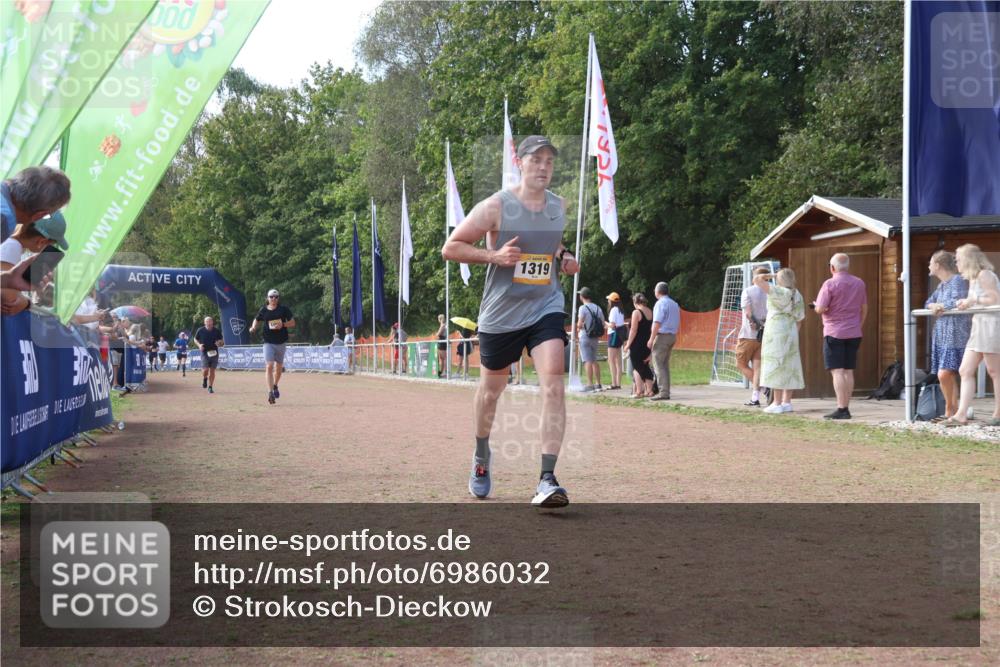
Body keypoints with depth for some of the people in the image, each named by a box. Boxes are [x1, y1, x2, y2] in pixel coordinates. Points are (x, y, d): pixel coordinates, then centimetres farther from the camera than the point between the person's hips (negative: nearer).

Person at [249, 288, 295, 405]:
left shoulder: (284, 309, 1)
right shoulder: (263, 310, 3)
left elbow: (292, 323, 1)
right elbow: (256, 320, 18)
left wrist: (282, 325, -16)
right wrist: (253, 327, -3)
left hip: (281, 342, 1)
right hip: (268, 342, -1)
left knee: (279, 367, 14)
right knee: (269, 366, -14)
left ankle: (275, 386, 40)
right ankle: (270, 393, -18)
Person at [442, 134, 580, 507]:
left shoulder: (559, 207, 5)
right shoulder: (496, 207, -10)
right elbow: (450, 248, -7)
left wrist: (564, 259, 4)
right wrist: (493, 256, -21)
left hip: (546, 307, 2)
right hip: (500, 312, -2)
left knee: (553, 385, -18)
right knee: (491, 390, 15)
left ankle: (547, 480, -20)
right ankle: (482, 457, 43)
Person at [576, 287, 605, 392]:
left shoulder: (583, 308, -11)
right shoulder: (597, 308, 9)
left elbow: (580, 324, -20)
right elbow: (603, 324, 10)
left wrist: (578, 327, 1)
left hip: (585, 337, -6)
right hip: (595, 338, 6)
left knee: (587, 361, -8)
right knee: (594, 361, 14)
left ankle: (590, 384, -13)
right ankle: (598, 384, 16)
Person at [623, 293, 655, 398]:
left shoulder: (636, 312, -13)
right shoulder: (650, 312, 8)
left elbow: (633, 330, -15)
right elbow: (652, 329, 12)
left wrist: (628, 344, -9)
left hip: (637, 345, -7)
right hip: (647, 344, 7)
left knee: (637, 367, 0)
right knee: (645, 366, 15)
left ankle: (638, 391, -4)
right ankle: (649, 390, 14)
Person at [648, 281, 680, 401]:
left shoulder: (660, 303, -12)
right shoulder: (674, 304, 16)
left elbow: (657, 323, -19)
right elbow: (678, 324, 19)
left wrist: (651, 339, -17)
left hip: (662, 336, -9)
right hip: (672, 336, 9)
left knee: (658, 364, -8)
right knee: (665, 365, 14)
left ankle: (663, 392, -15)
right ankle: (666, 392, 13)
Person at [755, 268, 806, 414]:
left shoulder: (778, 292, -11)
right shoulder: (797, 296, 11)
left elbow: (757, 279, -15)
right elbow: (799, 320, 12)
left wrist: (770, 275, 1)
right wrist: (793, 335, 18)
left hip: (776, 333, -7)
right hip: (791, 333, 7)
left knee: (776, 368, -6)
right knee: (789, 368, 10)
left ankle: (777, 404, -8)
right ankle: (787, 402, 11)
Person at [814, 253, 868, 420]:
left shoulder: (830, 284, -11)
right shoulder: (859, 283, 8)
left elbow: (820, 309, -14)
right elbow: (864, 308, 16)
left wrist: (816, 306, 8)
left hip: (834, 332, -5)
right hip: (854, 333, 6)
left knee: (837, 371, -6)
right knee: (848, 371, 9)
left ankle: (841, 409, -11)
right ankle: (846, 408, 10)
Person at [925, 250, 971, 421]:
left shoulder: (958, 280, -7)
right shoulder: (942, 285, 20)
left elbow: (957, 302, -20)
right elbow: (928, 303, 16)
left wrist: (939, 306, -5)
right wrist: (934, 306, -6)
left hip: (955, 336, -9)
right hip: (941, 336, 9)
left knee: (944, 374, -16)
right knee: (949, 376, 6)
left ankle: (950, 409, -2)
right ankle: (954, 411, 9)